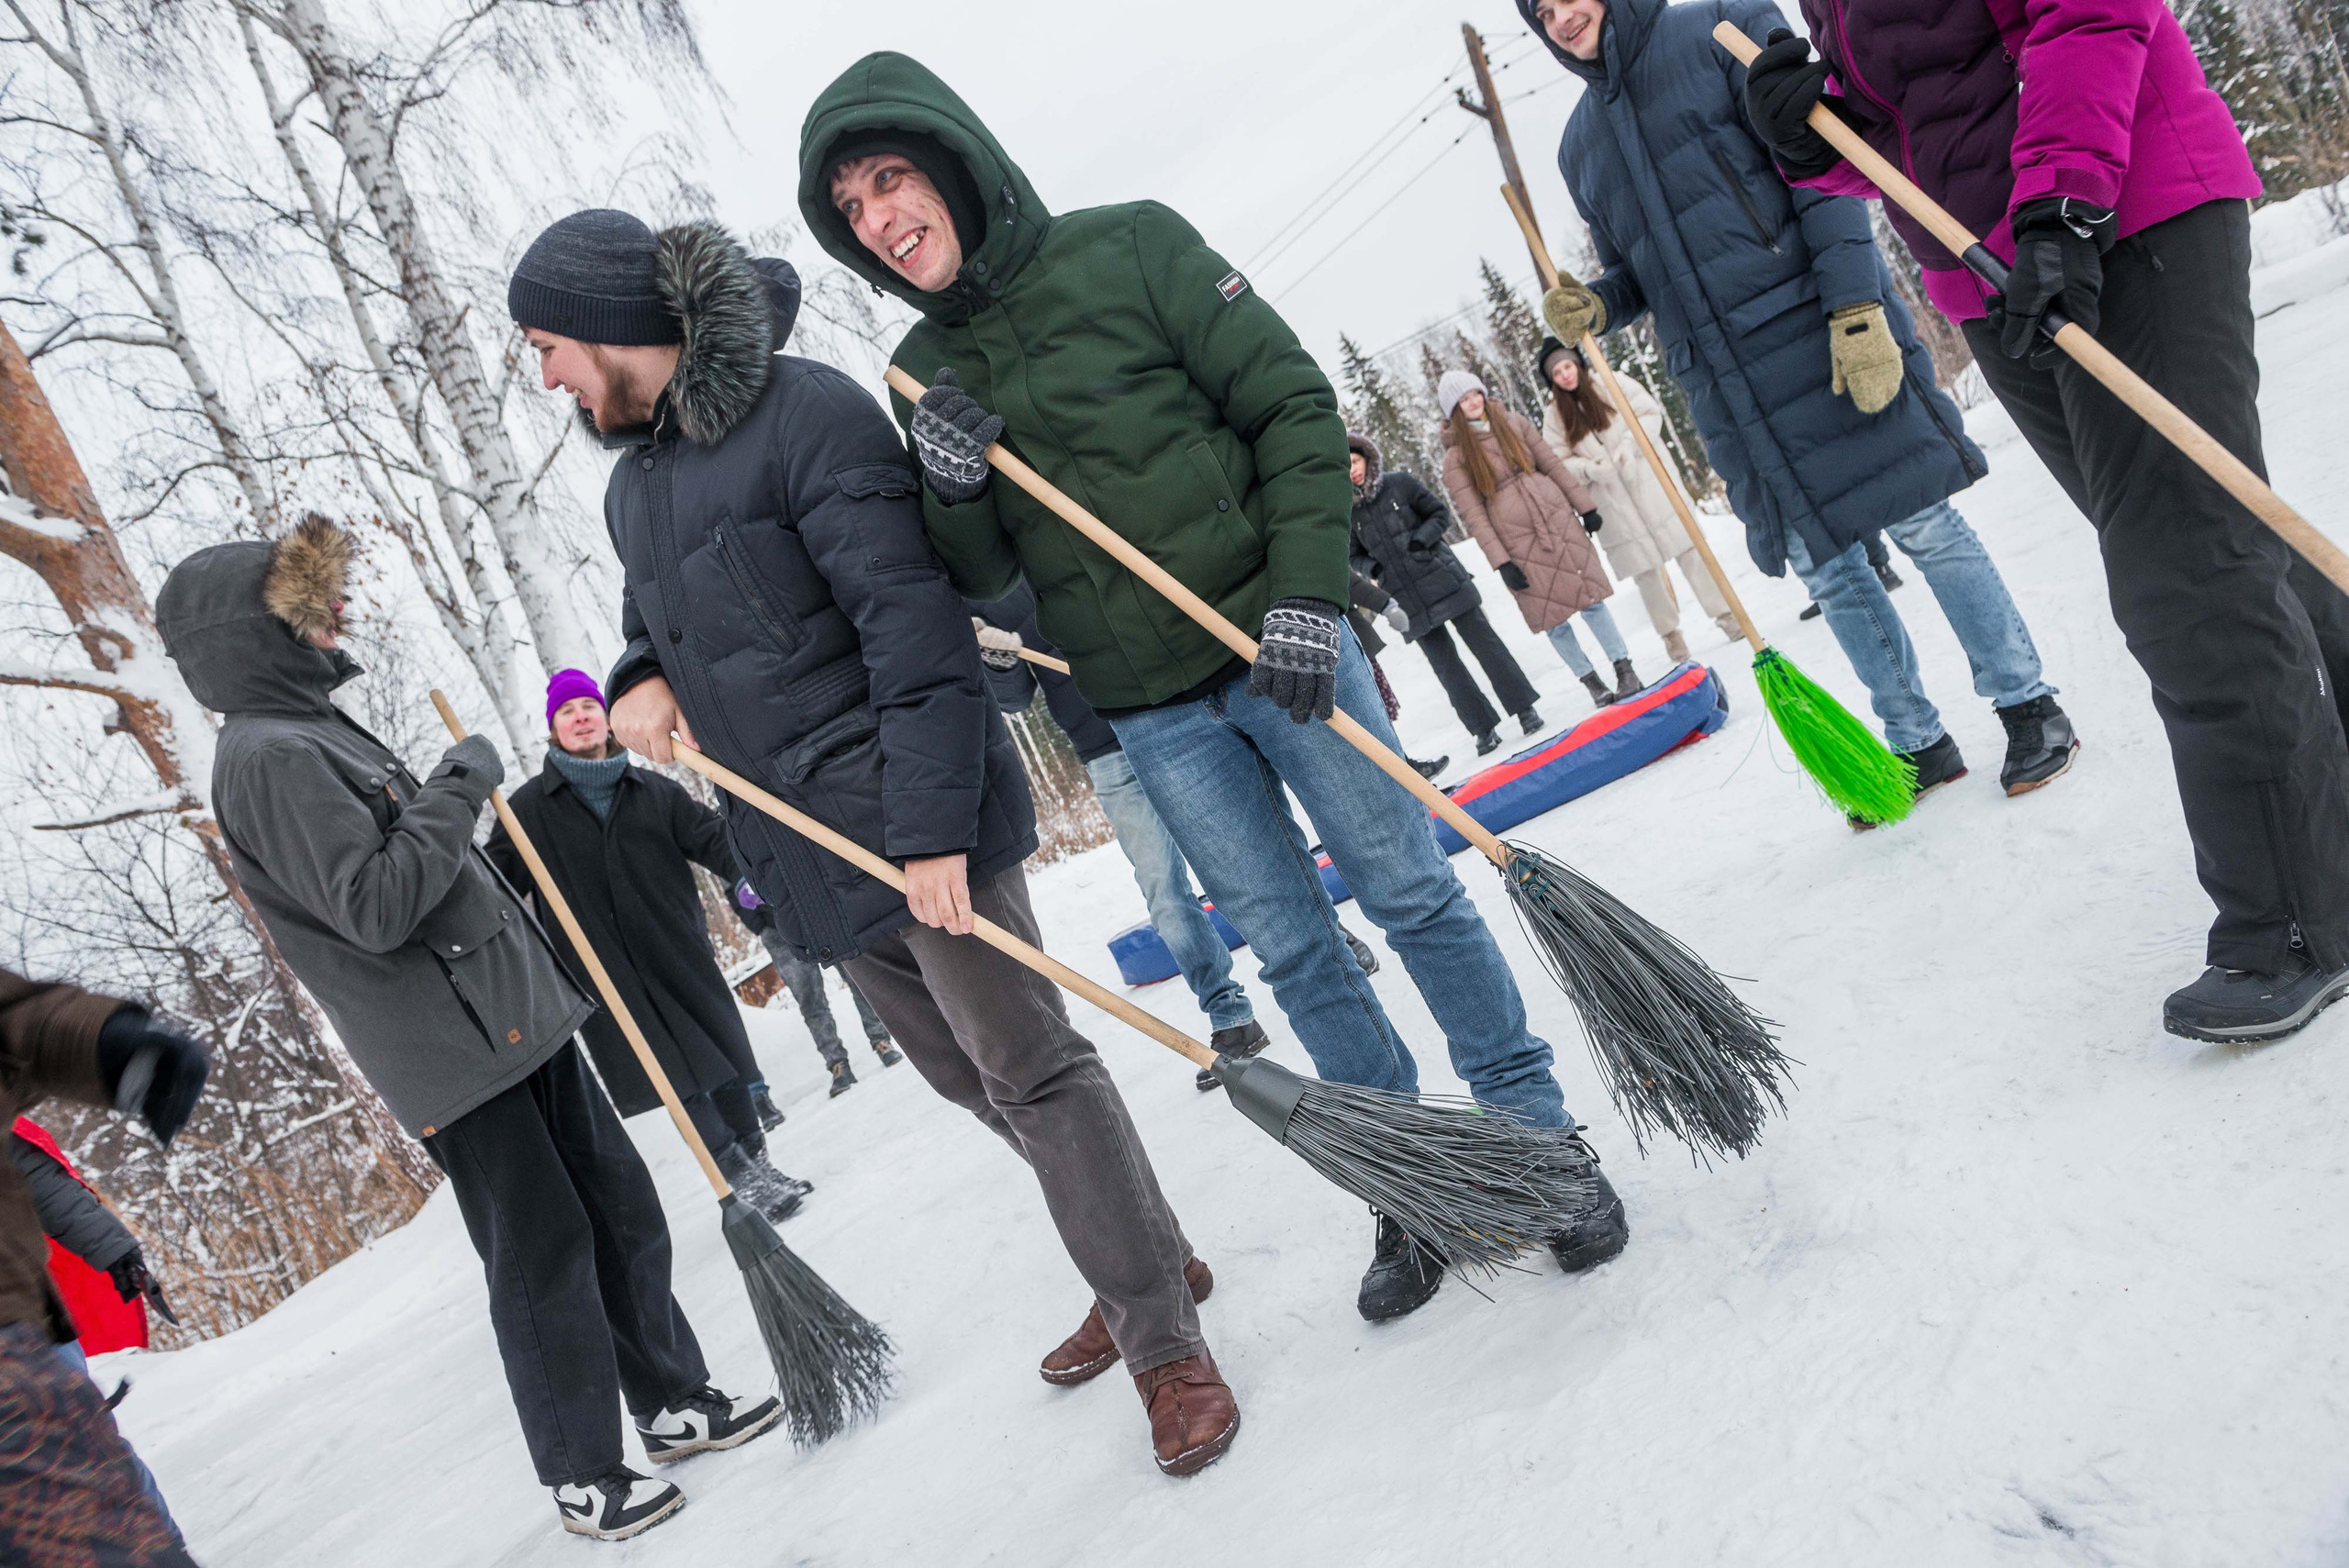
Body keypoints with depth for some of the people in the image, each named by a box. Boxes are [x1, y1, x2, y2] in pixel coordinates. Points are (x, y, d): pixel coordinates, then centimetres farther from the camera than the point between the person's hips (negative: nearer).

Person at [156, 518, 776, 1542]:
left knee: (622, 1214, 13)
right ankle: (583, 1478, 12)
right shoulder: (267, 756, -15)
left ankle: (677, 1405, 26)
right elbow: (375, 906, -25)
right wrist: (460, 787, -15)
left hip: (519, 1022, 9)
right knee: (544, 1255, -2)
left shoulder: (315, 731, 17)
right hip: (455, 1060, -9)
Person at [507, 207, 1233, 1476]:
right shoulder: (631, 483, 15)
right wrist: (642, 683, 3)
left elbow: (913, 626, -19)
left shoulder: (806, 413, -13)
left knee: (1029, 1065, -6)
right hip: (806, 840, 9)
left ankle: (1164, 1342, 7)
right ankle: (1150, 1263, 33)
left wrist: (931, 826, -24)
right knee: (961, 1072, 16)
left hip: (906, 813, -9)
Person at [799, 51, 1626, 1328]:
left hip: (1274, 647, -3)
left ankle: (1540, 1132, 23)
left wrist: (1306, 594, -14)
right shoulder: (925, 373, 6)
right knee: (1291, 950, 8)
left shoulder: (1126, 248, -4)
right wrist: (950, 492, -14)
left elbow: (1292, 403, -6)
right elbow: (981, 580, 7)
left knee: (1412, 895, 5)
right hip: (1148, 713, 3)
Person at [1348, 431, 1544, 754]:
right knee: (1445, 666, 3)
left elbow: (1441, 514, 2)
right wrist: (1372, 566, -8)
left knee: (1484, 643, 1)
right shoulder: (1347, 511, 1)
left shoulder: (1399, 482, -4)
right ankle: (1484, 729, 11)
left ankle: (1525, 709, 10)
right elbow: (1356, 556, 13)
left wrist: (1421, 538, -15)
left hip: (1444, 580, -2)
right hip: (1409, 602, 2)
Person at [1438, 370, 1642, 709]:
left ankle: (1625, 669, 8)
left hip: (1558, 519, 2)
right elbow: (1473, 515, -7)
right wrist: (1501, 562, -13)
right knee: (1553, 620, 1)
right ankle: (1593, 683, 13)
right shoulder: (1456, 457, -3)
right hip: (1518, 541, -2)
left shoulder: (1513, 423, 7)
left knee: (1591, 599, 0)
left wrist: (1586, 507, 6)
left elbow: (1553, 465, 10)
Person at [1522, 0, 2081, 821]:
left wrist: (1855, 303, -18)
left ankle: (2030, 707, 15)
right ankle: (1919, 743, 21)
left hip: (1823, 330, -5)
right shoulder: (1580, 144, 15)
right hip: (1725, 388, 5)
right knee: (1826, 570, 7)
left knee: (1922, 524, -1)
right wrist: (1594, 307, -1)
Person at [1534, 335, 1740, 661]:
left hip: (1650, 484, -1)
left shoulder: (1615, 383, -1)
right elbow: (1559, 462, 2)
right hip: (1611, 503, 1)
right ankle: (1670, 632, 17)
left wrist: (1629, 445, -17)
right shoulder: (1554, 417, 2)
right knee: (1644, 568, 4)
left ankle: (1724, 613, 8)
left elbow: (1650, 413, -3)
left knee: (1687, 549, 0)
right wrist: (1589, 468, -17)